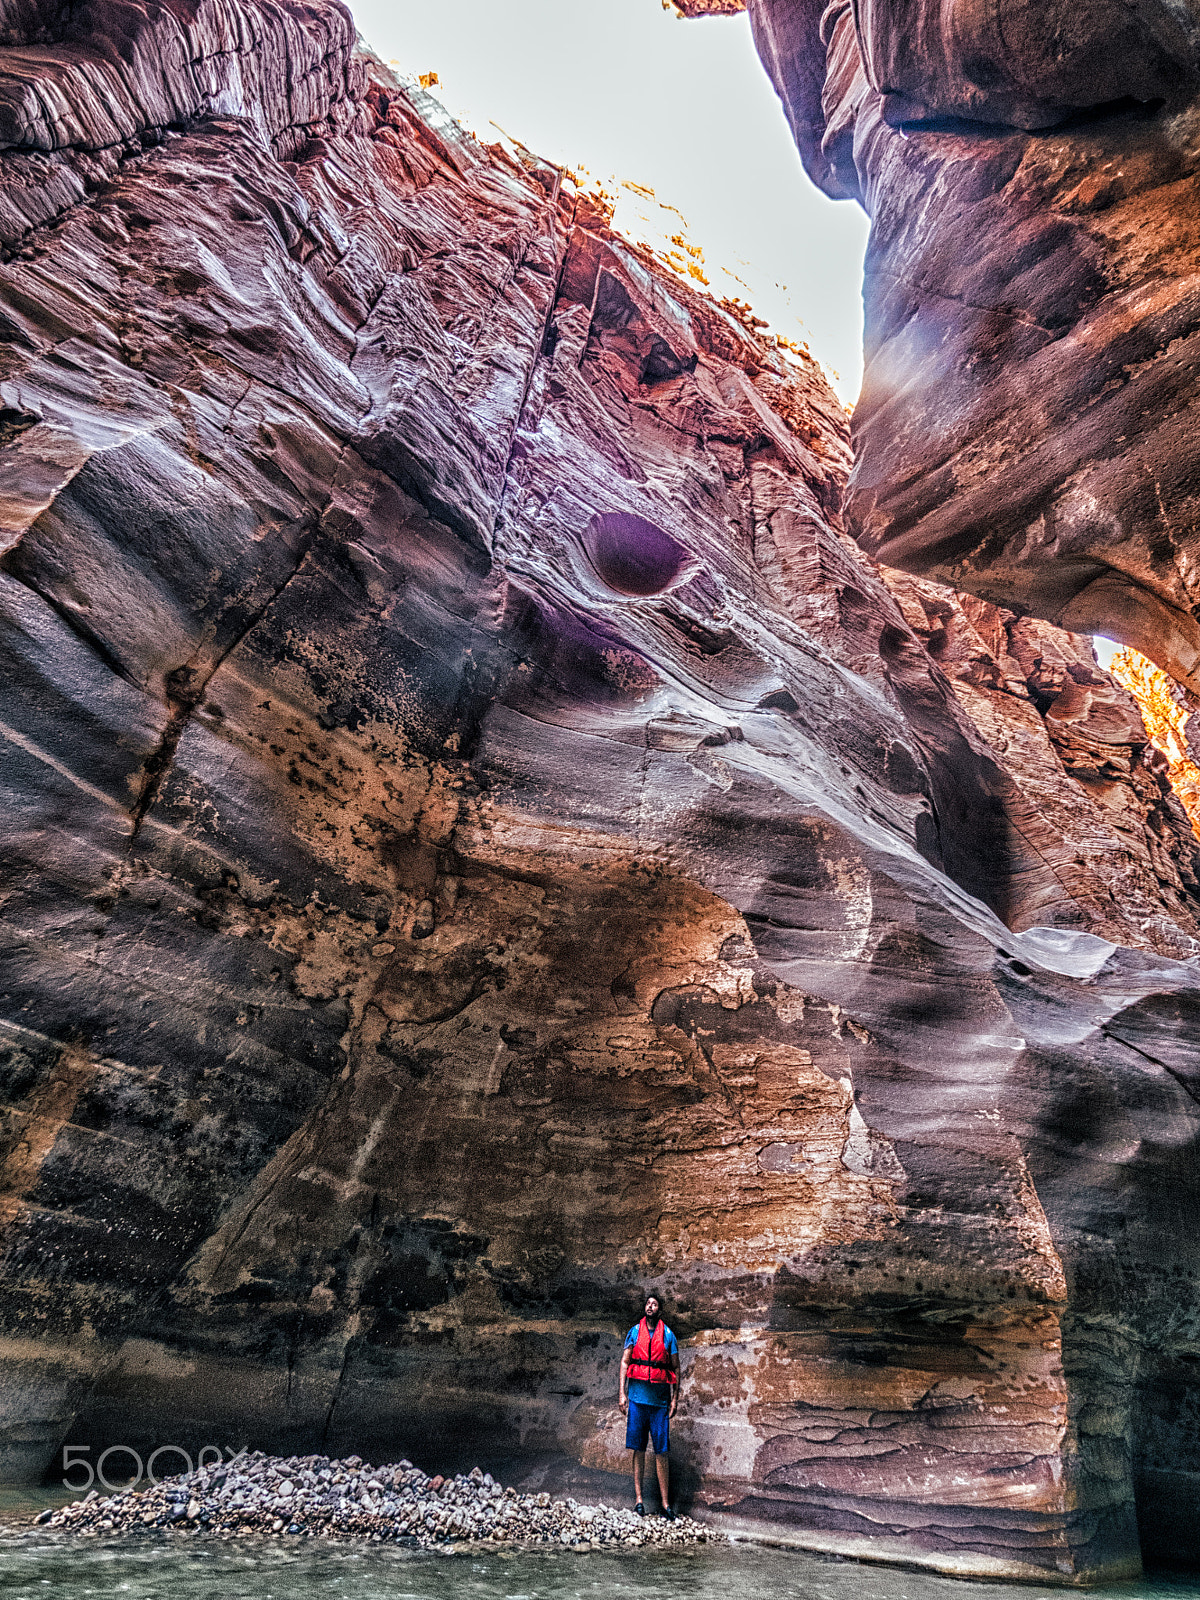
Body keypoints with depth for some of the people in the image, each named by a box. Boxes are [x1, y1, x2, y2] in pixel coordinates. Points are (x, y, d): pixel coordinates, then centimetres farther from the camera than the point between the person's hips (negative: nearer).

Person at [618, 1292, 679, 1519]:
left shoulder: (668, 1335, 5)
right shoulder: (634, 1332, 6)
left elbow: (675, 1368, 8)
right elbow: (624, 1362, 5)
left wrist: (674, 1398, 3)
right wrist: (622, 1393, -2)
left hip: (660, 1398, 0)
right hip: (637, 1396, 0)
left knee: (661, 1451, 2)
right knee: (638, 1449, 4)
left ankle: (665, 1503, 8)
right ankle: (638, 1498, 11)